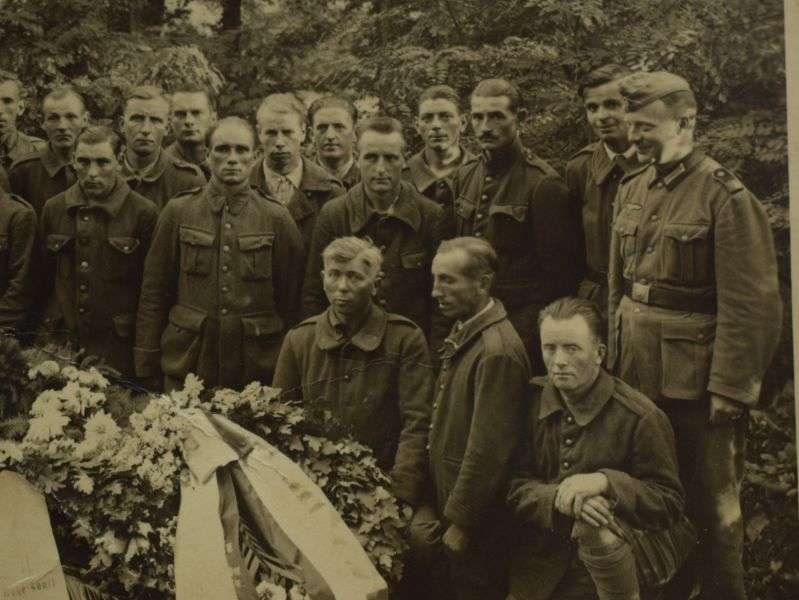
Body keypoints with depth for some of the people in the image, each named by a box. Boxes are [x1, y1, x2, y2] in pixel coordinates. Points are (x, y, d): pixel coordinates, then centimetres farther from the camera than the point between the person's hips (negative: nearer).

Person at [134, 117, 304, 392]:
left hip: (256, 372, 0)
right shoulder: (178, 212, 4)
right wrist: (147, 369, 2)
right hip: (185, 367, 1)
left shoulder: (277, 219, 2)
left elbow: (291, 301, 3)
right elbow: (154, 294, 5)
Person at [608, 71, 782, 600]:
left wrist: (729, 389, -17)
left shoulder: (726, 196, -13)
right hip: (637, 376, 7)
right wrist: (617, 358, 11)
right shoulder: (632, 190, 8)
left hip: (695, 385, -6)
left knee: (711, 511, 9)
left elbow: (750, 305, -16)